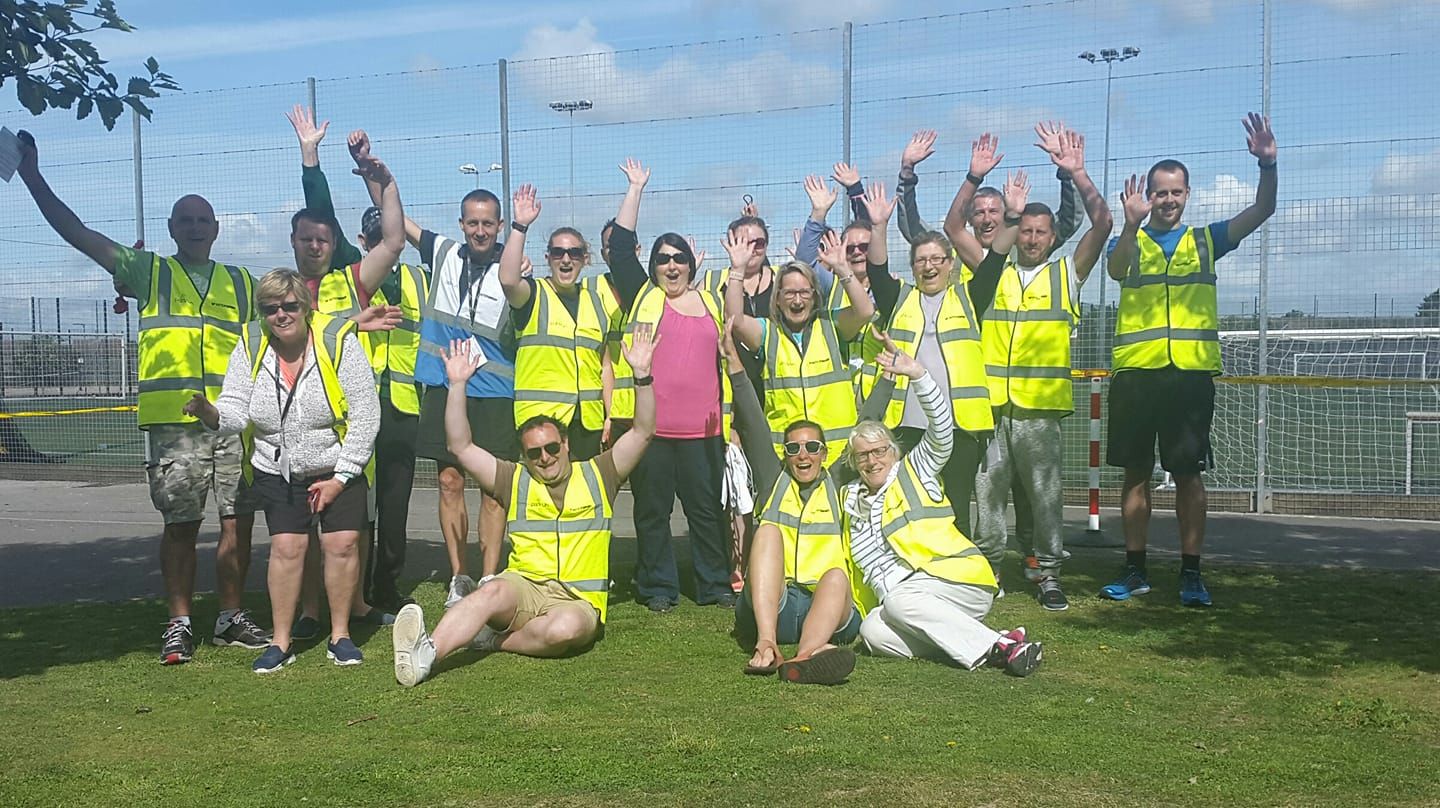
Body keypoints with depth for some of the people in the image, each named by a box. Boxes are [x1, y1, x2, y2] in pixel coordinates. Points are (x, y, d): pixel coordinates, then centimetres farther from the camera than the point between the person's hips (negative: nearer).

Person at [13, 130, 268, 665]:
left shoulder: (240, 281, 16)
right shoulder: (148, 271, 10)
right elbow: (78, 234, 5)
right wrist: (34, 178, -2)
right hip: (172, 420, -2)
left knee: (238, 520, 3)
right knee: (180, 522, 1)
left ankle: (232, 618, 16)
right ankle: (179, 625, 10)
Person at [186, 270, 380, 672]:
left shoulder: (338, 341, -15)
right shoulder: (250, 346, -5)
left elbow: (366, 415, -13)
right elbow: (236, 412, -10)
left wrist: (340, 477, -13)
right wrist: (210, 413, -35)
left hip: (338, 469, -1)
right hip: (277, 472, 2)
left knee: (342, 544, -7)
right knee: (286, 548, -7)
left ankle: (340, 635, 8)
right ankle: (281, 642, 5)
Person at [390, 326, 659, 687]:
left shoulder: (597, 475, 13)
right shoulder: (515, 480, 16)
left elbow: (642, 432, 6)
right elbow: (461, 447, 10)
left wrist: (642, 374, -8)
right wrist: (457, 385, 0)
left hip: (578, 601, 0)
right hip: (524, 587, 1)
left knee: (565, 628, -36)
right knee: (493, 591, -35)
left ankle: (495, 640, -16)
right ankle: (425, 654, -50)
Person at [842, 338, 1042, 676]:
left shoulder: (915, 471, 13)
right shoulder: (850, 500, 24)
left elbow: (942, 425, -3)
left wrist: (917, 373, -15)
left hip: (960, 575, -4)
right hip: (896, 599, 5)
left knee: (898, 600, -33)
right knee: (872, 632, -27)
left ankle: (998, 647, -31)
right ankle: (995, 643, -26)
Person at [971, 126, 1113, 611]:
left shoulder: (1067, 274, 11)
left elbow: (1102, 224, 1)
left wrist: (1076, 175, -3)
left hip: (1040, 406, -2)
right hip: (990, 403, 2)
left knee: (1044, 492, 0)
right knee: (987, 490, 4)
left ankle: (1049, 575, 7)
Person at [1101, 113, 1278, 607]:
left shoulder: (1205, 240, 14)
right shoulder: (1129, 243, 10)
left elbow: (1261, 211, 2)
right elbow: (1116, 270, -13)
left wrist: (1267, 164, -15)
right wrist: (1132, 223, -31)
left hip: (1191, 373, 0)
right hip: (1135, 373, 0)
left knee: (1189, 474, 1)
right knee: (1136, 472, 5)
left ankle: (1191, 574, 6)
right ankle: (1135, 571, 13)